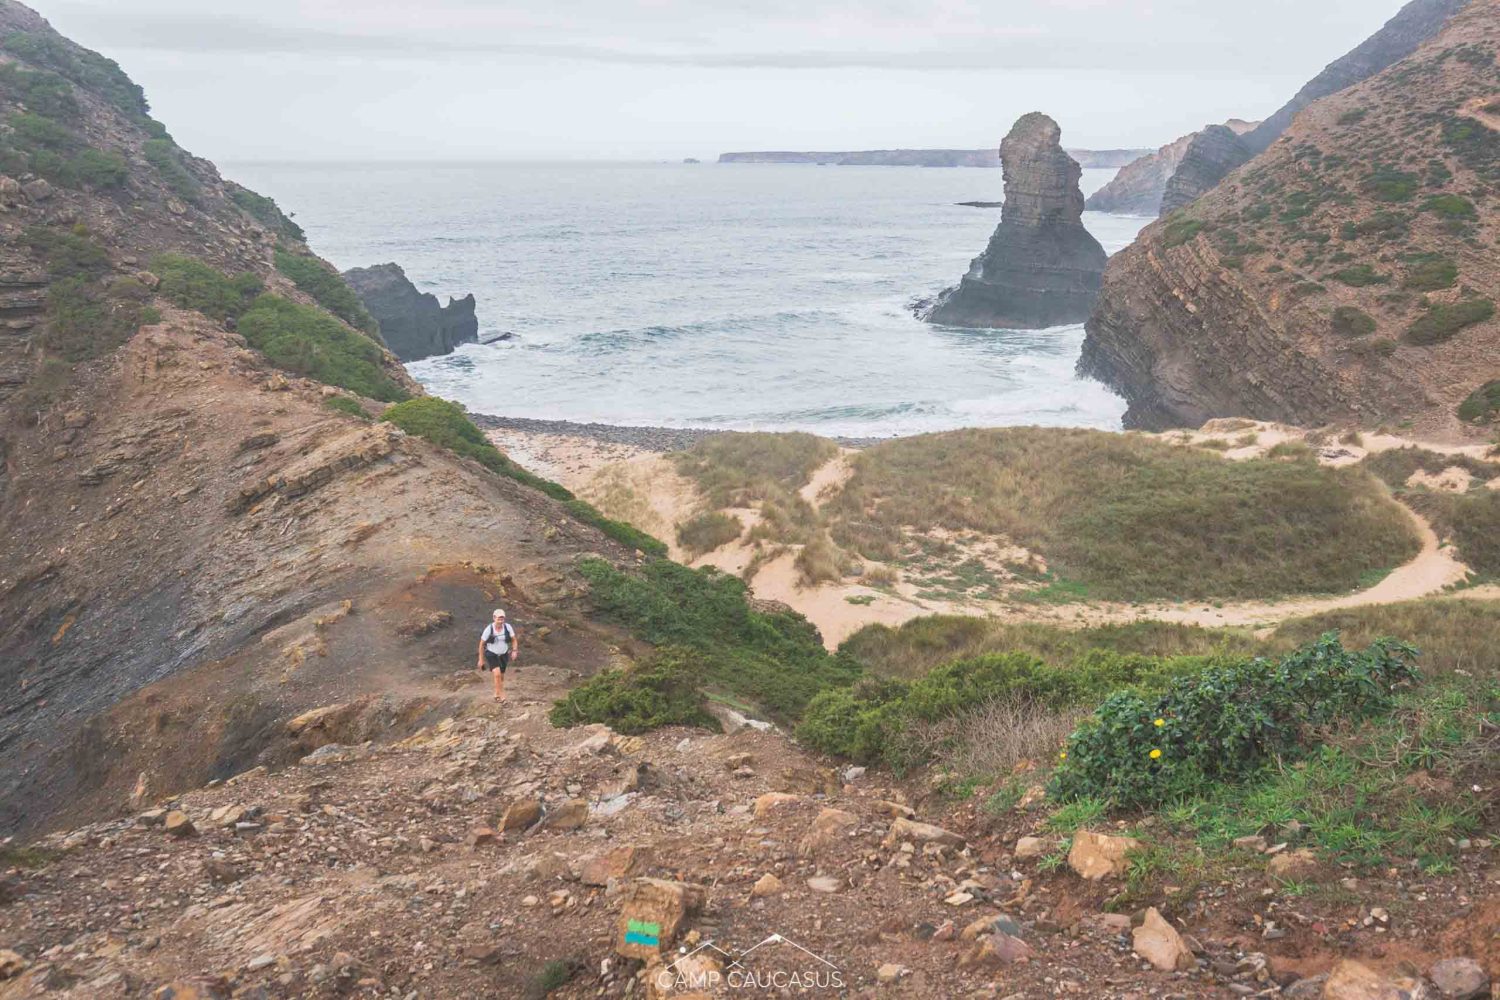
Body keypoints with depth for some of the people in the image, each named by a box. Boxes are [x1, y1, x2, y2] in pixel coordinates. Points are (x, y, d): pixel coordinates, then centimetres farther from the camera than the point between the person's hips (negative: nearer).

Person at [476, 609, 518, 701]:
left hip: (503, 654, 4)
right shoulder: (489, 629, -22)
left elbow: (514, 640, -3)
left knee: (501, 677, 16)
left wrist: (514, 651, -21)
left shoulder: (508, 627, -16)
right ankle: (502, 695, -9)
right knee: (497, 674, -24)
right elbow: (481, 644, -10)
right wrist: (481, 660, -6)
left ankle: (497, 694, 41)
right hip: (491, 654, -4)